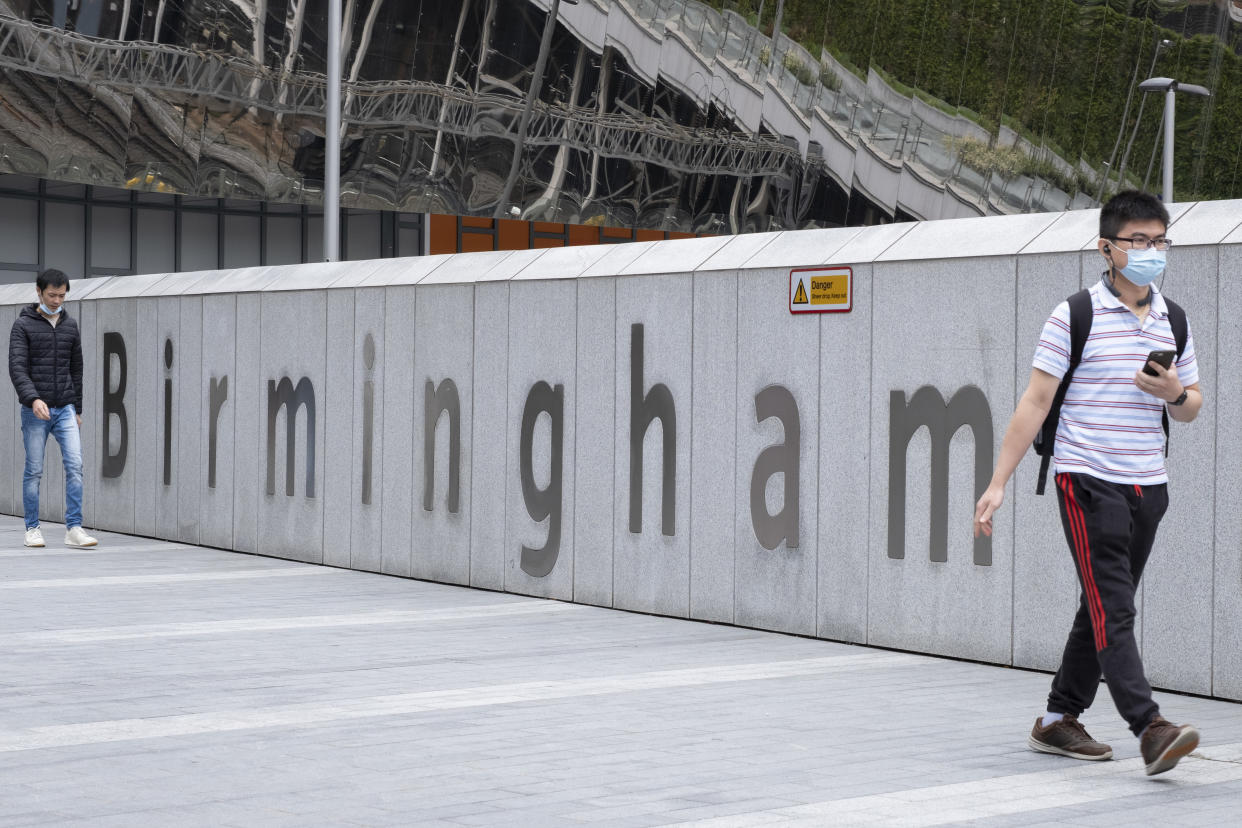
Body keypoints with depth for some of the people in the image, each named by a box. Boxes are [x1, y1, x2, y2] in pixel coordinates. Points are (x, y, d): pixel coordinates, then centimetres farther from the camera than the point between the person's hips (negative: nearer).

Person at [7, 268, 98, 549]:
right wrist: (33, 399, -29)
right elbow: (17, 368, -15)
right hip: (35, 411, -3)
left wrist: (77, 409, 15)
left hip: (65, 410, 3)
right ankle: (33, 529, 13)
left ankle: (74, 529, -6)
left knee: (75, 465, -8)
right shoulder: (23, 325, -5)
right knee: (34, 471, 2)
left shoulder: (70, 325, 9)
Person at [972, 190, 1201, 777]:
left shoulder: (1174, 321, 11)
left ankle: (1058, 720, 21)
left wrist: (1176, 394, -6)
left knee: (1103, 610, 10)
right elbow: (1035, 403, -6)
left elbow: (1192, 406, 19)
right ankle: (1149, 729, -19)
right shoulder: (1074, 317, -5)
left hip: (1148, 486, 6)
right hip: (1088, 481, -6)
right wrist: (999, 482, -9)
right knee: (1112, 609, -13)